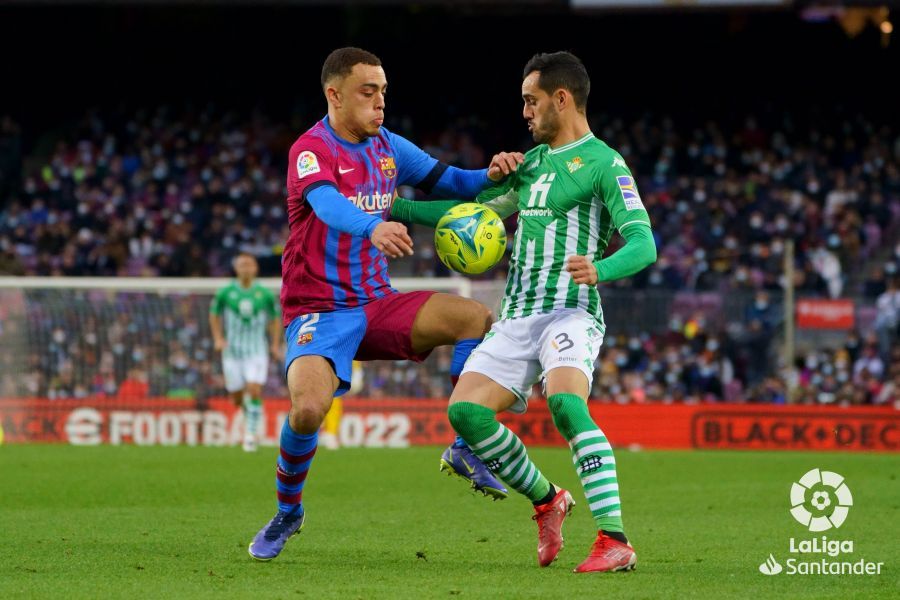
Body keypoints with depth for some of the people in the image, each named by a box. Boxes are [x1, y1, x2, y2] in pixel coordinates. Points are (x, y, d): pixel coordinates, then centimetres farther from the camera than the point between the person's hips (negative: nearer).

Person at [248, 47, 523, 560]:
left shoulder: (389, 147, 7)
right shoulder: (311, 150, -14)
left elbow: (448, 181, 10)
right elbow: (328, 203, -34)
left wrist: (489, 176, -14)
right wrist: (373, 227, -56)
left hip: (378, 305, 6)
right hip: (320, 310, -6)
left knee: (479, 318, -15)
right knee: (308, 408, -29)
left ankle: (467, 448, 0)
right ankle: (287, 512, -1)